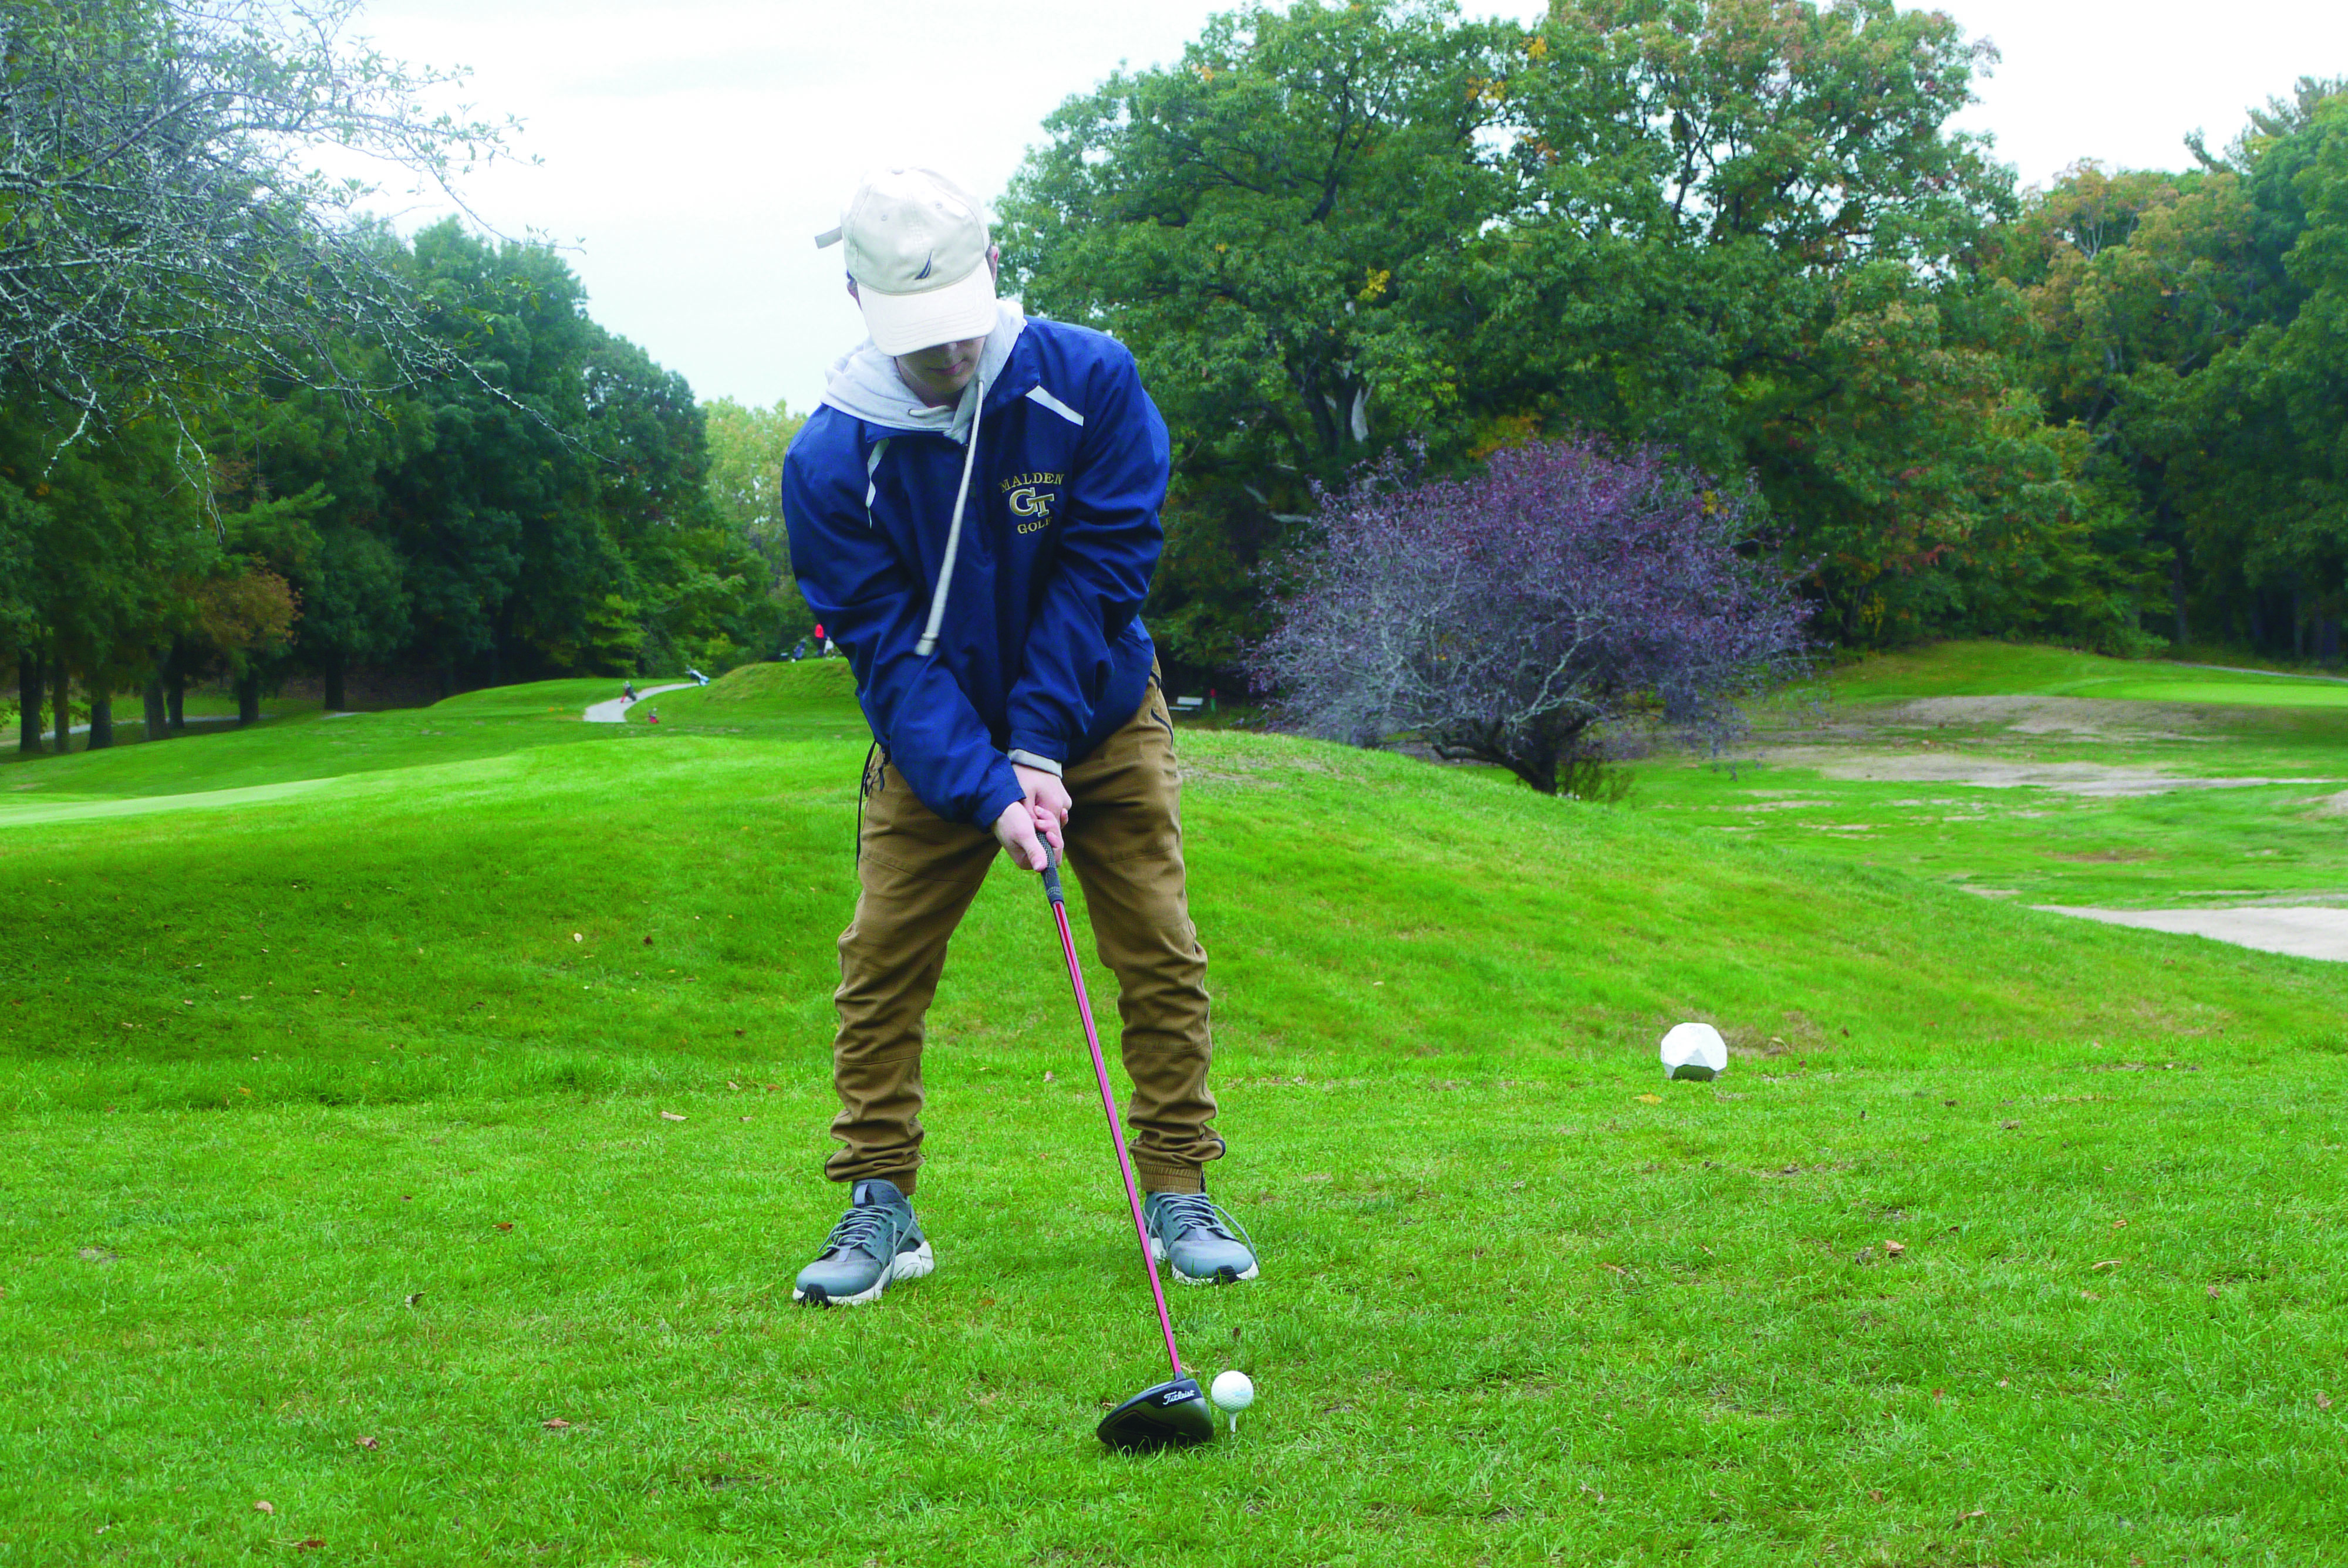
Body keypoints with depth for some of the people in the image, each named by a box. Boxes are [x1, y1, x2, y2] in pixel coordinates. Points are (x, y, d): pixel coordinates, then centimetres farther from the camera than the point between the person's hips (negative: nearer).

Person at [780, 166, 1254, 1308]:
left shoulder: (1089, 380, -18)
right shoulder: (830, 460, -19)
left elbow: (1103, 571, -17)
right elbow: (886, 650, -18)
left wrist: (1041, 753, -22)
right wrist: (986, 792, -29)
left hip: (1099, 718, 0)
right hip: (934, 745, 0)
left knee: (1160, 954, -4)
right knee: (881, 959, -6)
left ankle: (1180, 1197, 7)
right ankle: (879, 1208, 4)